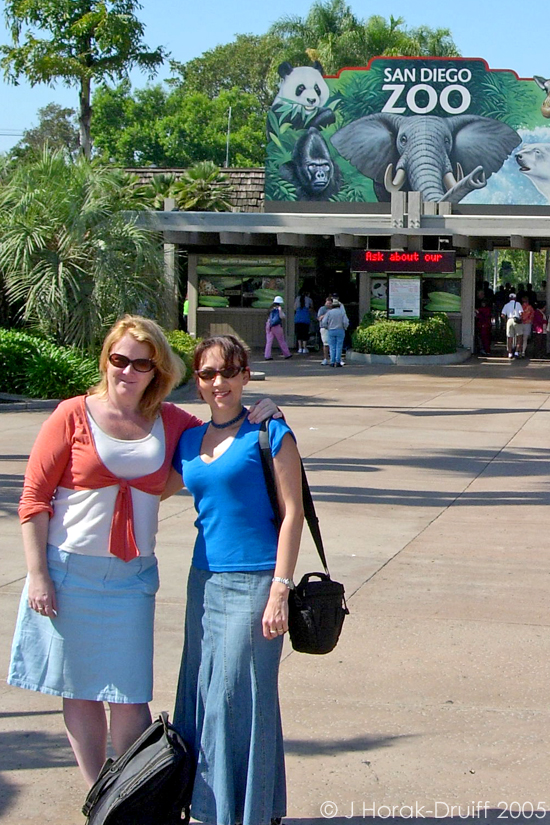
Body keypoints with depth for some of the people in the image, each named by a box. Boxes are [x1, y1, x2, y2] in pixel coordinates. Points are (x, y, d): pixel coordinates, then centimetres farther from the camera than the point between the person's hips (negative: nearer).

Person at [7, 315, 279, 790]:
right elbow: (34, 499, -3)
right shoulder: (74, 416, -3)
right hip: (70, 571, -1)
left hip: (132, 576, 2)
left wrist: (254, 419, -2)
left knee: (130, 696, -1)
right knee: (79, 693, 7)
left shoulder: (171, 423, 5)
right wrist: (38, 576, -8)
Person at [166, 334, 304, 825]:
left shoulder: (269, 434, -6)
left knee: (240, 698, -3)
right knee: (201, 697, 10)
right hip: (205, 581, 6)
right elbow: (160, 487, 27)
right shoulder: (190, 442, 12)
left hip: (253, 582, -6)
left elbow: (292, 512, -9)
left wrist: (280, 590, -14)